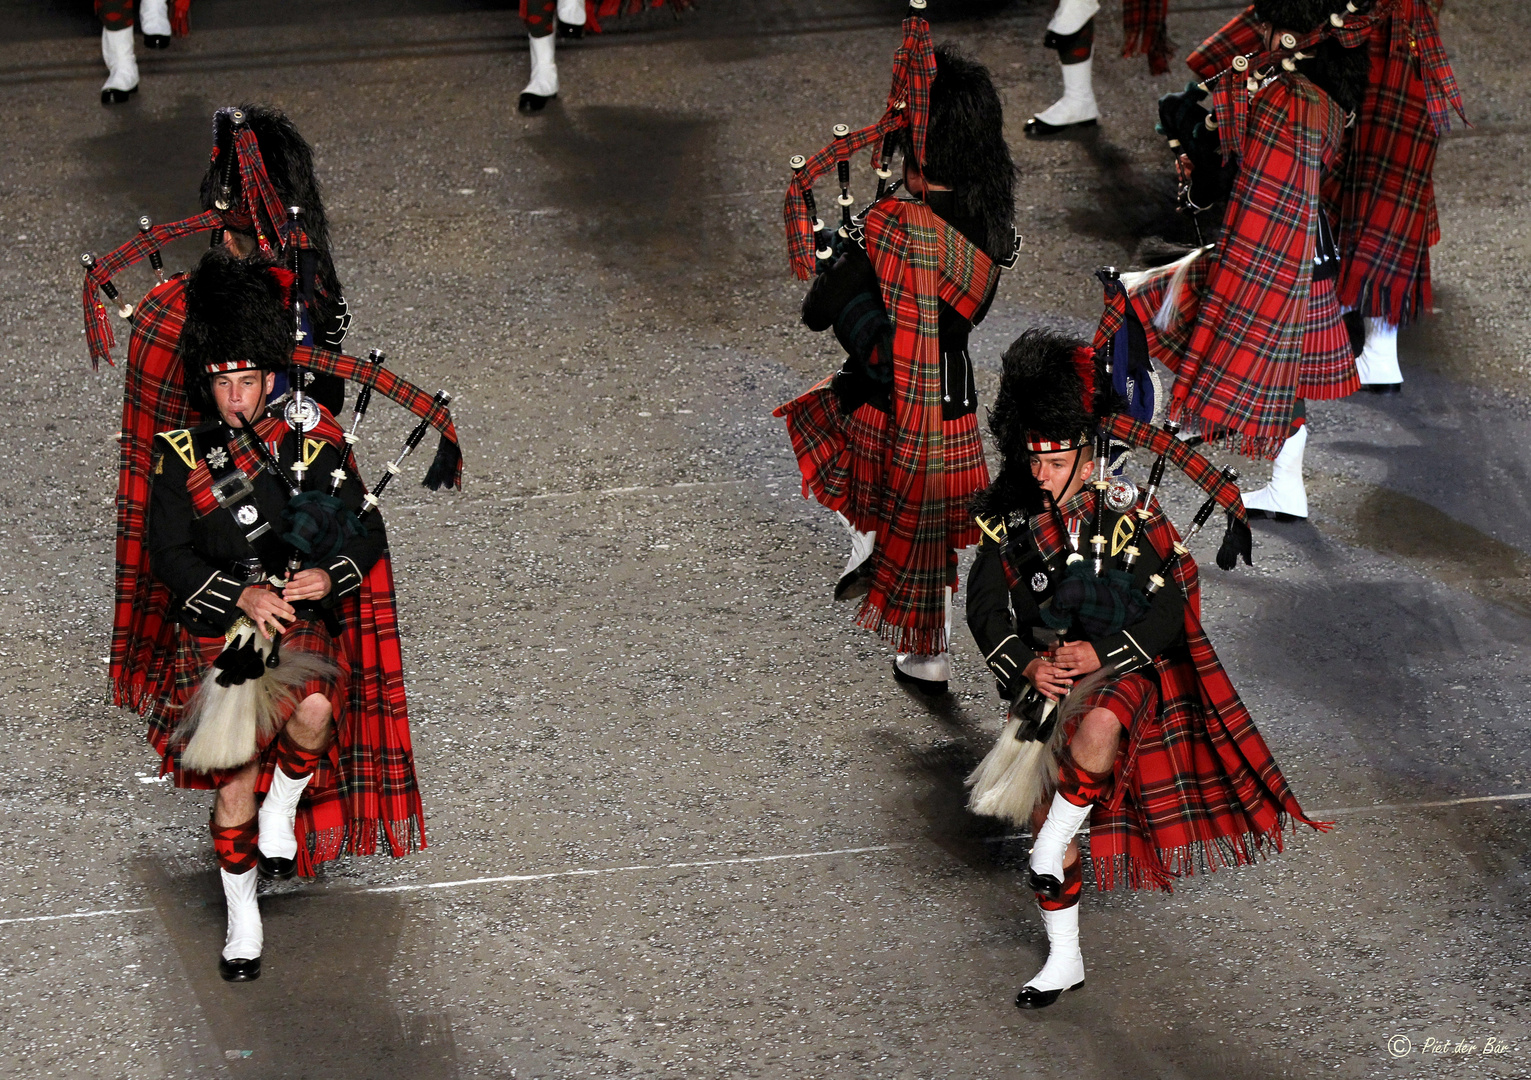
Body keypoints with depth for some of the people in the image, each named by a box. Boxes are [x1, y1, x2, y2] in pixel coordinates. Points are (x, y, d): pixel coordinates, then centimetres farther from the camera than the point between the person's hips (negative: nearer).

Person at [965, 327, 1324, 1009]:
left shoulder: (1128, 513, -14)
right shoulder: (1010, 516, -4)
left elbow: (1169, 607, -11)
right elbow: (984, 607, -1)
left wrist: (1102, 655, -24)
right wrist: (1027, 666, -18)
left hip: (1119, 672, -4)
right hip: (1042, 679, 4)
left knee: (1096, 725, -40)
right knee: (1044, 815, 7)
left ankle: (1048, 851, -19)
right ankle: (1064, 960, 24)